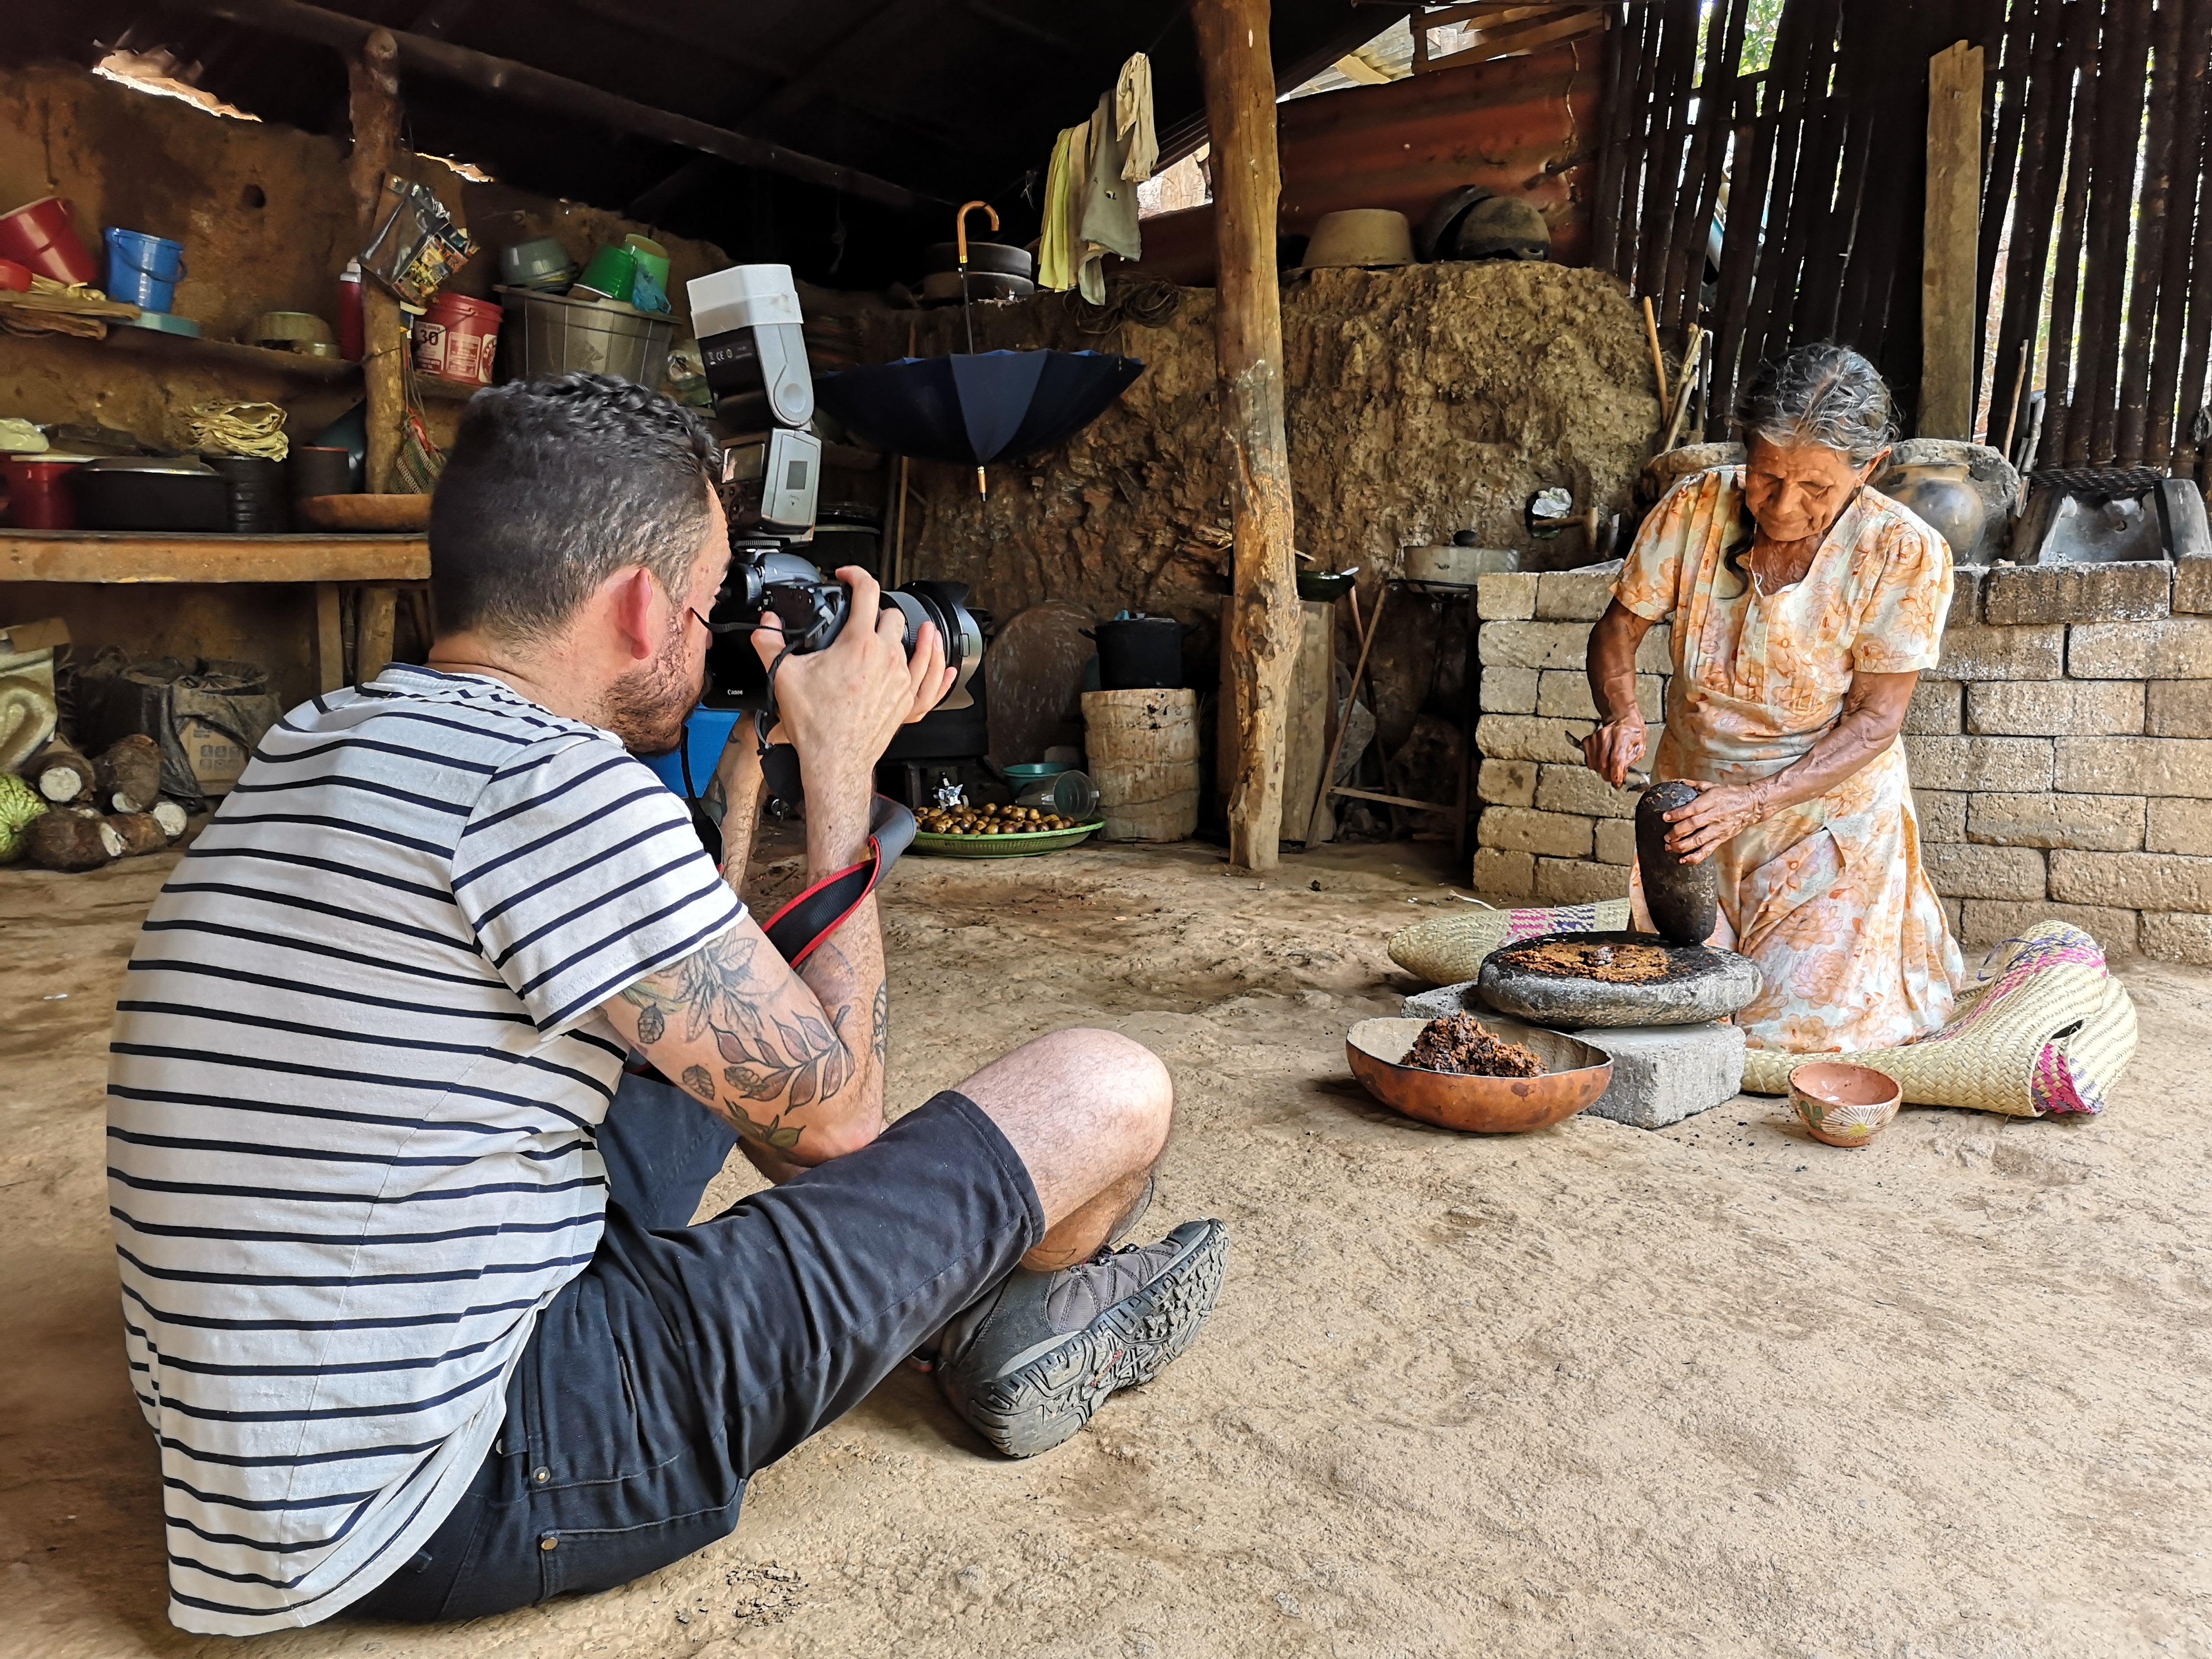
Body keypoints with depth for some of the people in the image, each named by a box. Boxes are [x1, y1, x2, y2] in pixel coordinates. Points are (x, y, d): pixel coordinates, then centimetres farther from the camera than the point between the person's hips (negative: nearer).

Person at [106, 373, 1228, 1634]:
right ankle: (1013, 1315, 28)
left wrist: (744, 780, 11)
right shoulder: (552, 781, -23)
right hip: (465, 1499, -9)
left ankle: (972, 1305, 29)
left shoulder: (323, 741, 8)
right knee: (1109, 1092, -8)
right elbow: (830, 1113, -11)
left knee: (734, 1038, 27)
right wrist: (842, 772, -4)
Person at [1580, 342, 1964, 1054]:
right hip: (1694, 801, 3)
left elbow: (1875, 719, -17)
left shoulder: (1906, 554, -19)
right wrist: (1620, 713, -26)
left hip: (1826, 809, -2)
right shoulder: (1695, 507, -13)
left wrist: (1754, 801, -31)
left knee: (1790, 1025, -2)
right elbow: (1618, 628, -4)